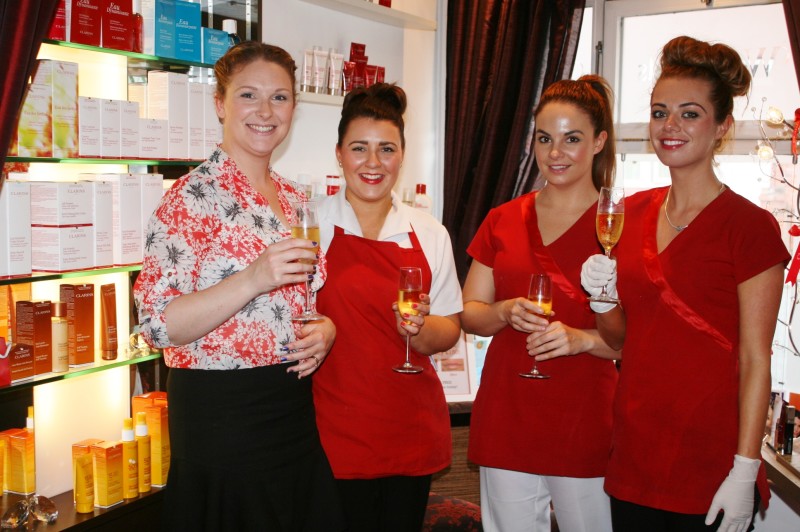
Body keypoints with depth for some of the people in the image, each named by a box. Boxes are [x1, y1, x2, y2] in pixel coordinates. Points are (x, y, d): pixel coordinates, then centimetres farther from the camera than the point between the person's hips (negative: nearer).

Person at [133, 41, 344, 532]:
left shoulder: (296, 199, 9)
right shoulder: (193, 196, -12)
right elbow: (158, 324, -18)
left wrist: (326, 328, -1)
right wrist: (254, 279, -29)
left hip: (296, 412, 7)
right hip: (221, 419, -7)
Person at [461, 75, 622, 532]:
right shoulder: (504, 221, 8)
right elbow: (469, 313, 9)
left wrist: (582, 338, -22)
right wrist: (506, 312, -11)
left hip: (585, 424, -3)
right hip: (506, 421, 3)